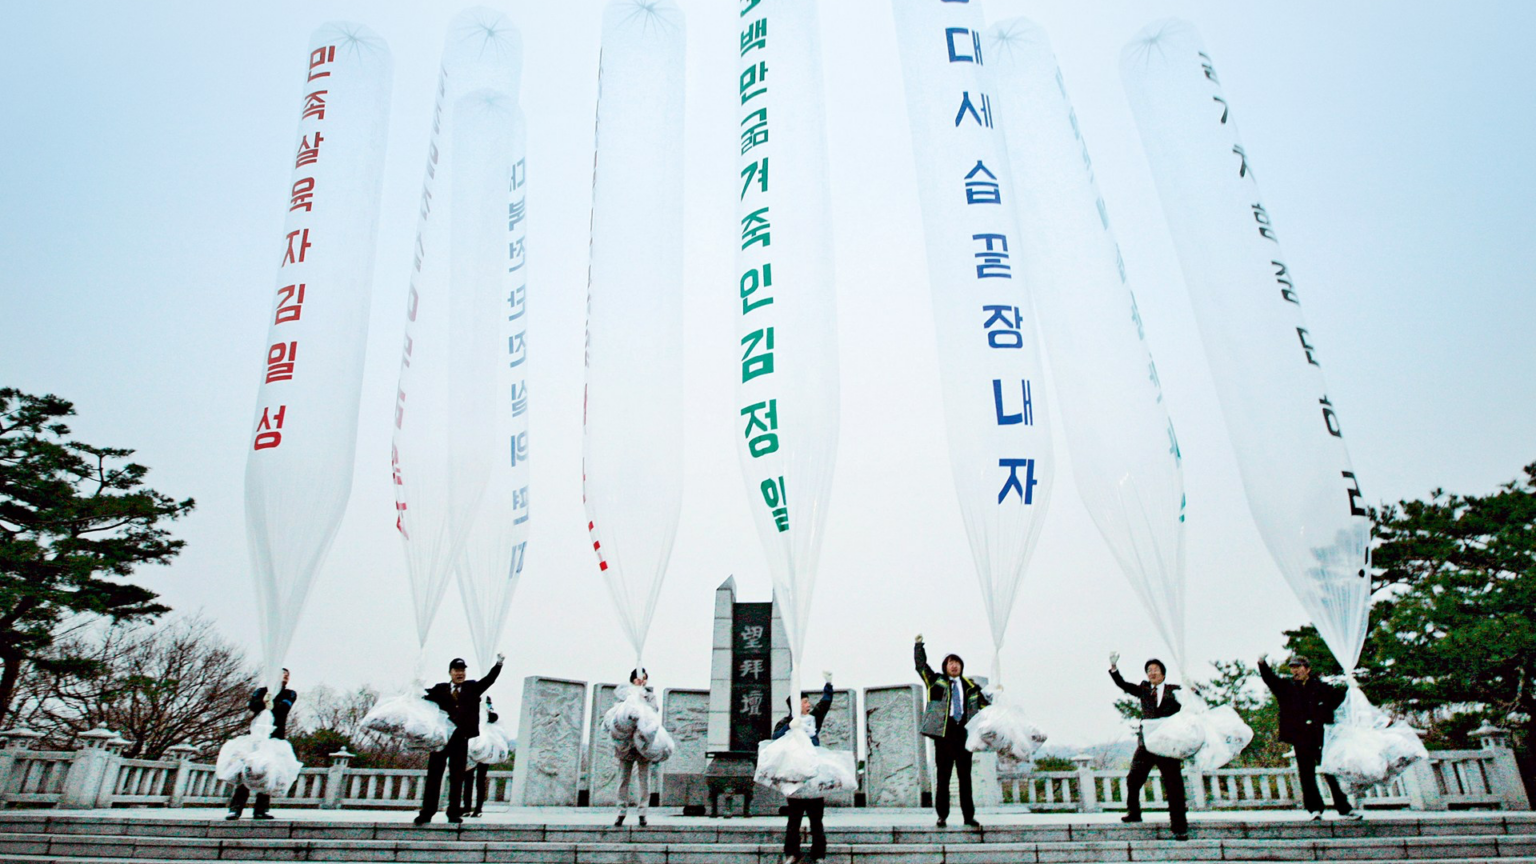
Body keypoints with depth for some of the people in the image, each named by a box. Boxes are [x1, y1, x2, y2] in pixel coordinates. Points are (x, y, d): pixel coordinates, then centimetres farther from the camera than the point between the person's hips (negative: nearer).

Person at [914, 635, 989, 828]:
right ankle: (942, 816, 8)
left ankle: (969, 816, 11)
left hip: (964, 731, 2)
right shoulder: (936, 682, 8)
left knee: (965, 776, 6)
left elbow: (985, 703, 20)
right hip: (944, 732, -2)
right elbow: (921, 665, 3)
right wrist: (919, 645, -3)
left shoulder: (970, 686, 14)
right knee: (943, 776, 2)